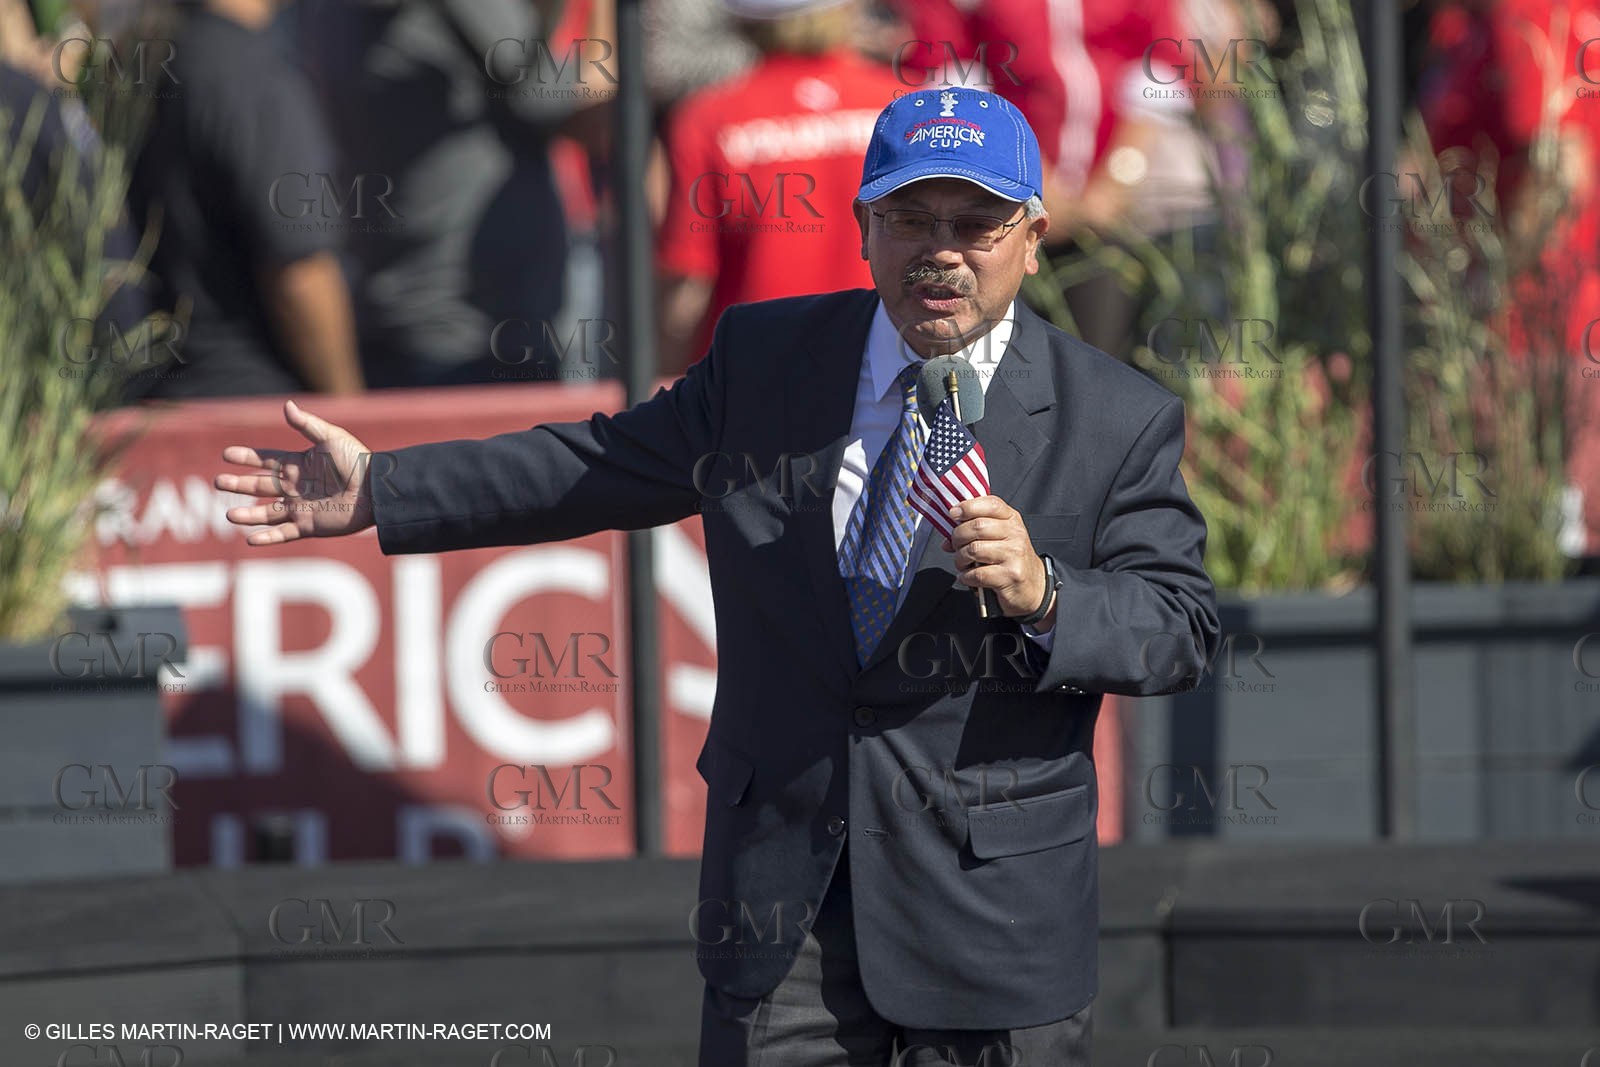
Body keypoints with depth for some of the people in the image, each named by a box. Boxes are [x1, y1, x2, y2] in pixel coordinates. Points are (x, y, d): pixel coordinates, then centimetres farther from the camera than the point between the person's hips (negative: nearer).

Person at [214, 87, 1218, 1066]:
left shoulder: (1123, 421, -4)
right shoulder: (766, 357, 6)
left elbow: (1183, 628, -6)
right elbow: (597, 467, 16)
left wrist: (1041, 592, -25)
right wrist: (382, 493, 14)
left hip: (994, 914, -2)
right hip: (781, 897, 2)